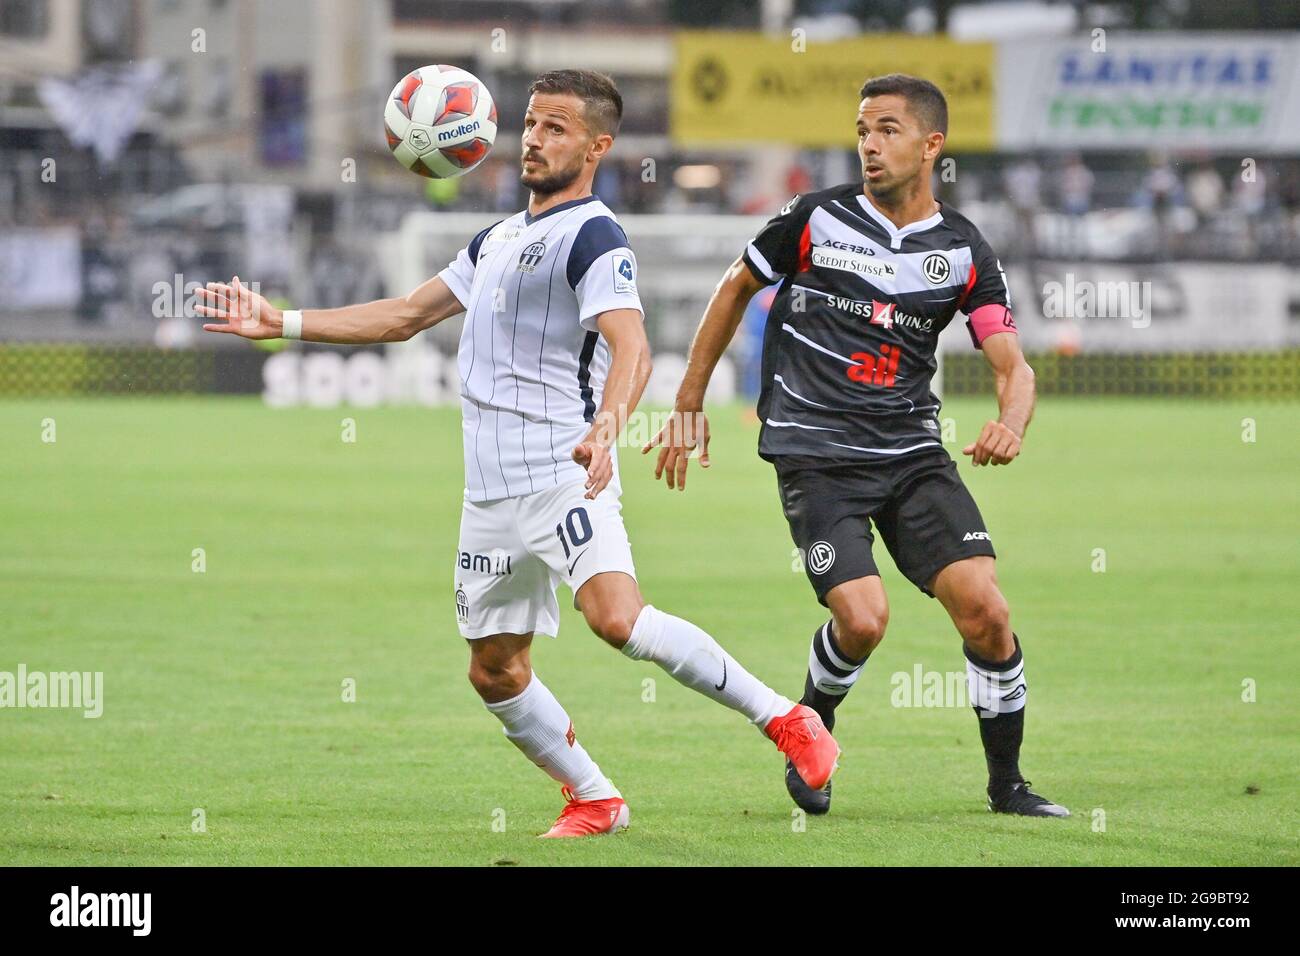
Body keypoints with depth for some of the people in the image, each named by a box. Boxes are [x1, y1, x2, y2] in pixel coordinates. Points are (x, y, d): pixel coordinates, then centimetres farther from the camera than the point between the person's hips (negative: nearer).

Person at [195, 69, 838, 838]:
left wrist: (605, 429, -42)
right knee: (495, 670, 8)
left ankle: (784, 719, -18)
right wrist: (283, 324, 23)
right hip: (491, 493, 8)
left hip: (563, 476, -8)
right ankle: (594, 800, 23)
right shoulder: (500, 239, 19)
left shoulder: (592, 236, -8)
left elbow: (630, 347, -23)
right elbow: (406, 316, 27)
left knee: (618, 617, -28)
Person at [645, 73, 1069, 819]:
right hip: (816, 455, -2)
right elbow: (737, 289, 13)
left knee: (985, 609, -12)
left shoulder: (965, 252, 3)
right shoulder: (817, 219, -2)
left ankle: (1007, 784, 5)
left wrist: (1011, 424, -24)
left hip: (913, 453, 2)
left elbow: (1012, 364, 0)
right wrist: (689, 406, 14)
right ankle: (812, 727, 13)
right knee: (863, 618, -20)